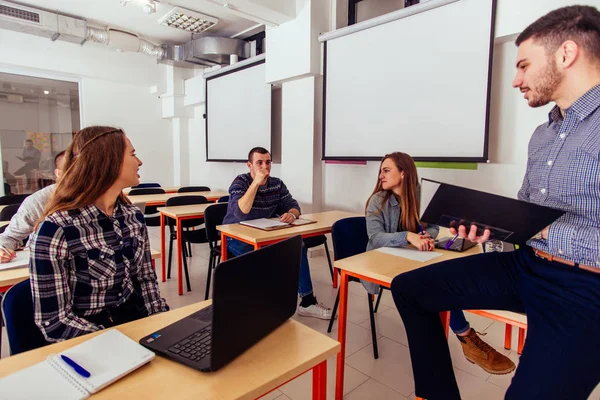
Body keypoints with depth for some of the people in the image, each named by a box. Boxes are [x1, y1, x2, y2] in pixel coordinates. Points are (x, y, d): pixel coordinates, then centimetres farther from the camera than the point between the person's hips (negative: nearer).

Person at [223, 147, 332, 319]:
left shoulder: (277, 184, 2)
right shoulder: (240, 182, -14)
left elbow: (293, 206, 1)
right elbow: (240, 213, -29)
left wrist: (291, 214, -24)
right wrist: (256, 182, -32)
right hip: (237, 238, -5)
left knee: (298, 247, -12)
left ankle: (307, 301, -3)